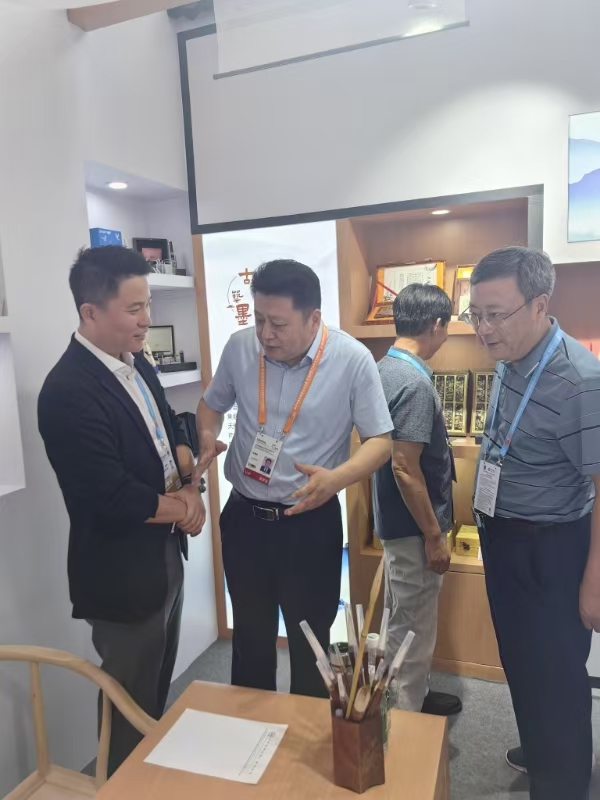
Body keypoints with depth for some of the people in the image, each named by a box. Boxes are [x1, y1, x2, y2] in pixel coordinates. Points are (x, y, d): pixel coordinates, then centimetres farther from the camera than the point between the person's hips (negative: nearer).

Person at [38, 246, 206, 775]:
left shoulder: (138, 365, 2)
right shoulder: (68, 391, -26)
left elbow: (171, 428, 12)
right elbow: (111, 499, -29)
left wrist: (186, 481, -7)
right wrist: (181, 506, -13)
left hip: (166, 557, 8)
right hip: (123, 574, -8)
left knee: (159, 688, 27)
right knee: (132, 704, 15)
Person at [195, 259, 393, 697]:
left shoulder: (353, 359, -17)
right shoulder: (240, 346, -7)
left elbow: (381, 440, -11)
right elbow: (212, 403, 10)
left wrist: (336, 478, -30)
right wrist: (207, 438, -13)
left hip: (311, 522, -3)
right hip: (244, 516, 3)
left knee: (310, 643, 17)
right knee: (249, 637, 23)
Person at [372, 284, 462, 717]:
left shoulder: (387, 368, 6)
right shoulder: (415, 383, -25)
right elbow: (405, 468, -27)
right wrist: (433, 536, -19)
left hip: (398, 520, 10)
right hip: (414, 526, -10)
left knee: (405, 622, 23)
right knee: (414, 628, 8)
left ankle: (412, 697, 41)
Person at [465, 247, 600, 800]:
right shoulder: (508, 363, 0)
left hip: (550, 549, -8)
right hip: (503, 537, 8)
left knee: (555, 672, 12)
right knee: (519, 660, 25)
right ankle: (538, 753, 49)